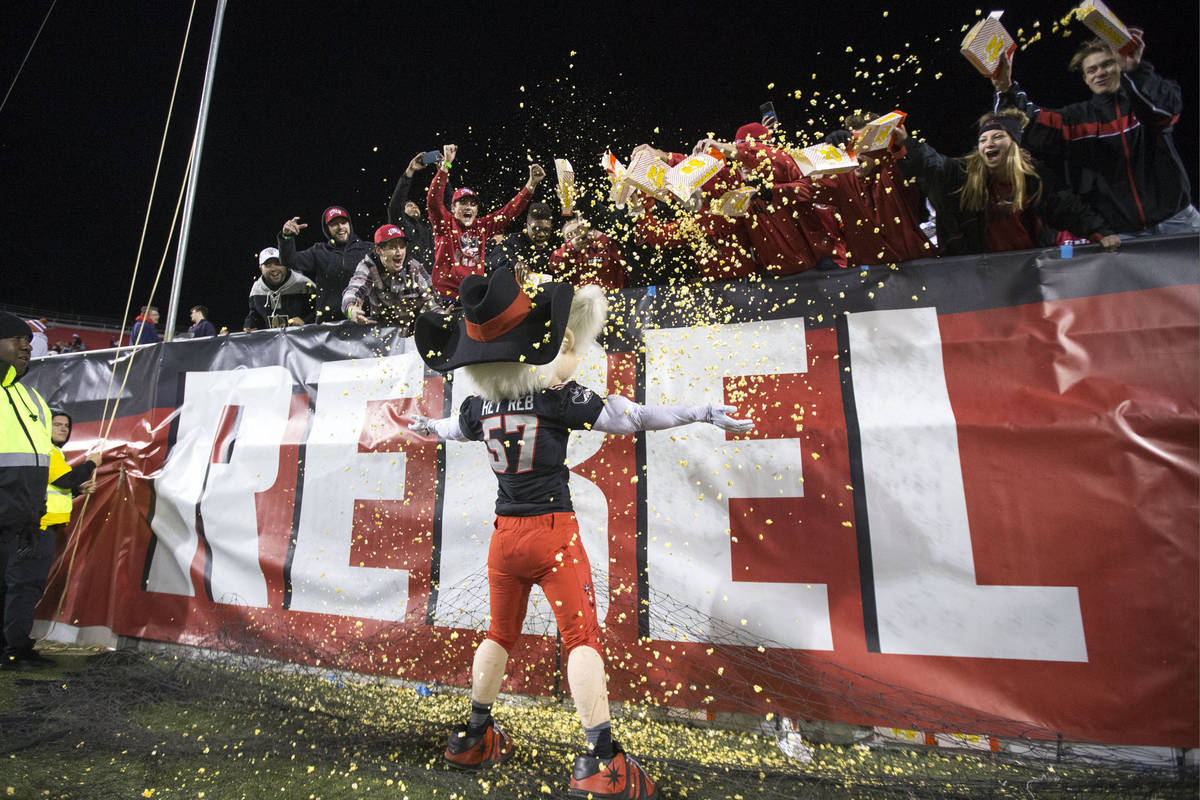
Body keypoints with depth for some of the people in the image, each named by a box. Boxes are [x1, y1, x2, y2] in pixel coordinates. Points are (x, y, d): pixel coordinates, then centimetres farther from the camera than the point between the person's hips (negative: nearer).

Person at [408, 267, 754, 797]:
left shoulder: (479, 405, 1)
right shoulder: (560, 396, -14)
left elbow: (452, 429, 24)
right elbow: (637, 418, -13)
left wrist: (426, 425, 49)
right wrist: (705, 413, -3)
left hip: (504, 535, 6)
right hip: (552, 532, -5)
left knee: (500, 634, 21)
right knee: (580, 636, 1)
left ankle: (475, 737, 37)